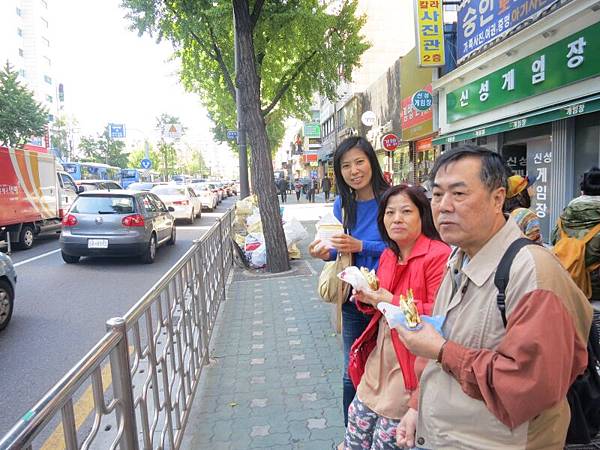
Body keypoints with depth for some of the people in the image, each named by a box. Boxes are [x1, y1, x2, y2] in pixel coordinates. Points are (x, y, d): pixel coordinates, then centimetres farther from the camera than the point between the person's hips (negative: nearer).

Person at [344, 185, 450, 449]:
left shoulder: (438, 255, -16)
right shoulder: (387, 256, 10)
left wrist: (392, 302, -22)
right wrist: (366, 299, -1)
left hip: (412, 365, -7)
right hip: (381, 358, 8)